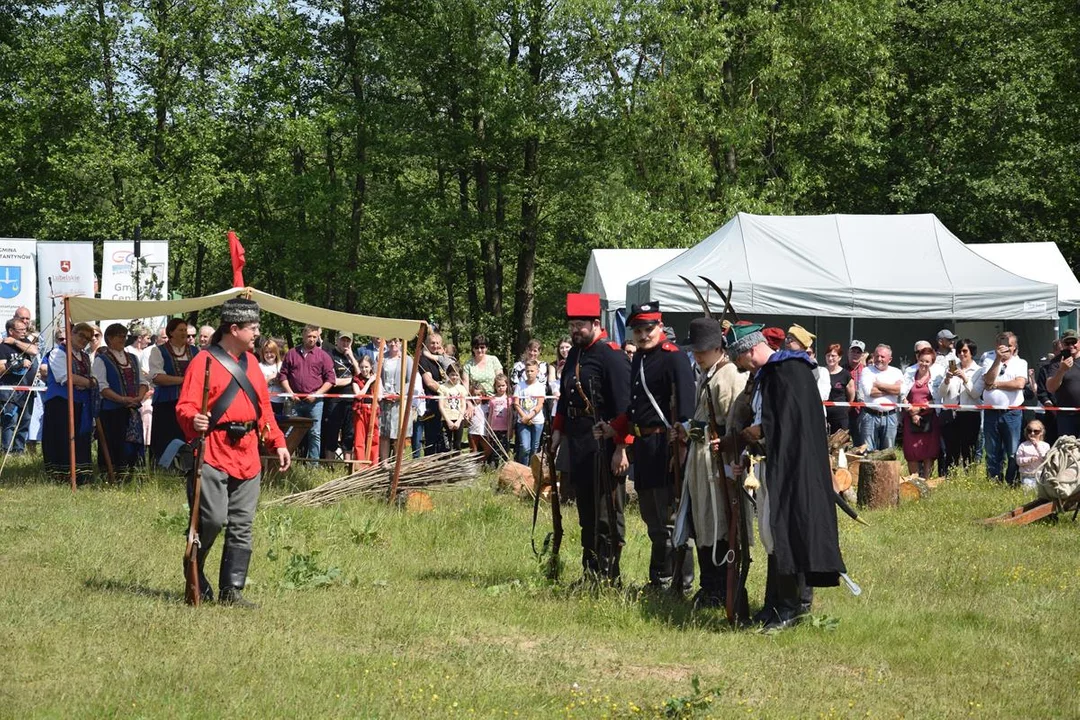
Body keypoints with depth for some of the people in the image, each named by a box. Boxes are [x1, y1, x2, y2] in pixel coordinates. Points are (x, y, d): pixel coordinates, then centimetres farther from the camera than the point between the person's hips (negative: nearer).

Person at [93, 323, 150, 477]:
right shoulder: (101, 359, -1)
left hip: (133, 410, 5)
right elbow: (101, 386, -11)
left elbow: (143, 382, 15)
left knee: (133, 443, 3)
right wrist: (122, 399, -19)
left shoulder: (133, 358, 18)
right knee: (113, 446, -7)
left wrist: (139, 397, -5)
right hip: (111, 411, -5)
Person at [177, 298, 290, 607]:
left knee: (241, 526, 5)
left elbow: (263, 407, 22)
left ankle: (231, 590, 10)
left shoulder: (251, 362, 16)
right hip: (213, 454, -7)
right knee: (212, 519, -13)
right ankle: (195, 578, 10)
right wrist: (194, 421, -33)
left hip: (247, 455, 7)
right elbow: (185, 406, -11)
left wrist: (278, 442, 14)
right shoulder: (206, 361, -6)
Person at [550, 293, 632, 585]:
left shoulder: (612, 356, -12)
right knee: (586, 512, 14)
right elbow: (564, 397, 24)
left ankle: (608, 575, 1)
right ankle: (590, 573, 21)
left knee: (607, 513, -3)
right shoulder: (574, 354, 14)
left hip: (603, 446, -9)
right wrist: (557, 432, 17)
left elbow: (623, 406, -15)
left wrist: (621, 448, -19)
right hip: (578, 445, 9)